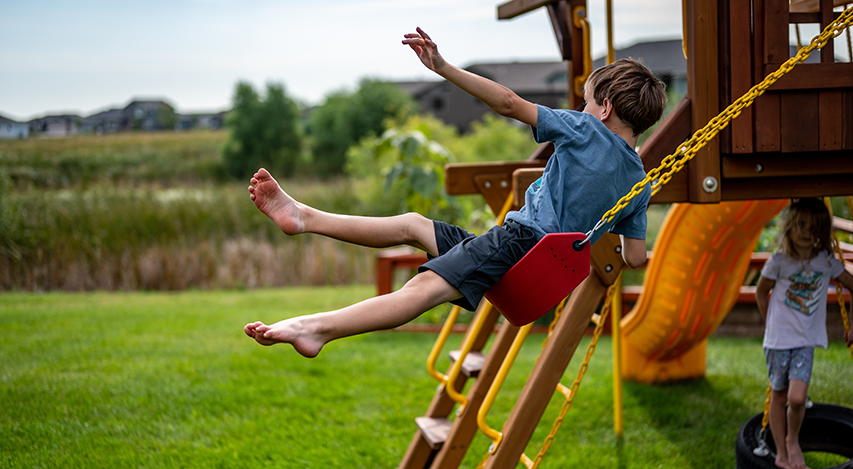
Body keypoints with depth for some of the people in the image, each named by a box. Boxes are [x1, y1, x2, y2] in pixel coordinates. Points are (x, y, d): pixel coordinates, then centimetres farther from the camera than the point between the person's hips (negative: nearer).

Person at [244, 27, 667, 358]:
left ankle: (319, 328, -47)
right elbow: (635, 257, 12)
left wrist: (444, 68, -4)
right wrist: (594, 240, 32)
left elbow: (509, 104, -6)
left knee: (425, 286, -29)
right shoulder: (639, 183, 14)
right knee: (412, 224, 13)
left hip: (519, 239, -8)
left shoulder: (585, 130, -1)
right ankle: (304, 217, 11)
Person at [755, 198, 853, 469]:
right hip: (778, 339, 0)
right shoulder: (779, 261, -7)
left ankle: (793, 440, 12)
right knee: (778, 395, 8)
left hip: (806, 341, 0)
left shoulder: (826, 261, -2)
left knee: (797, 397, -16)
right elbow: (761, 292, 8)